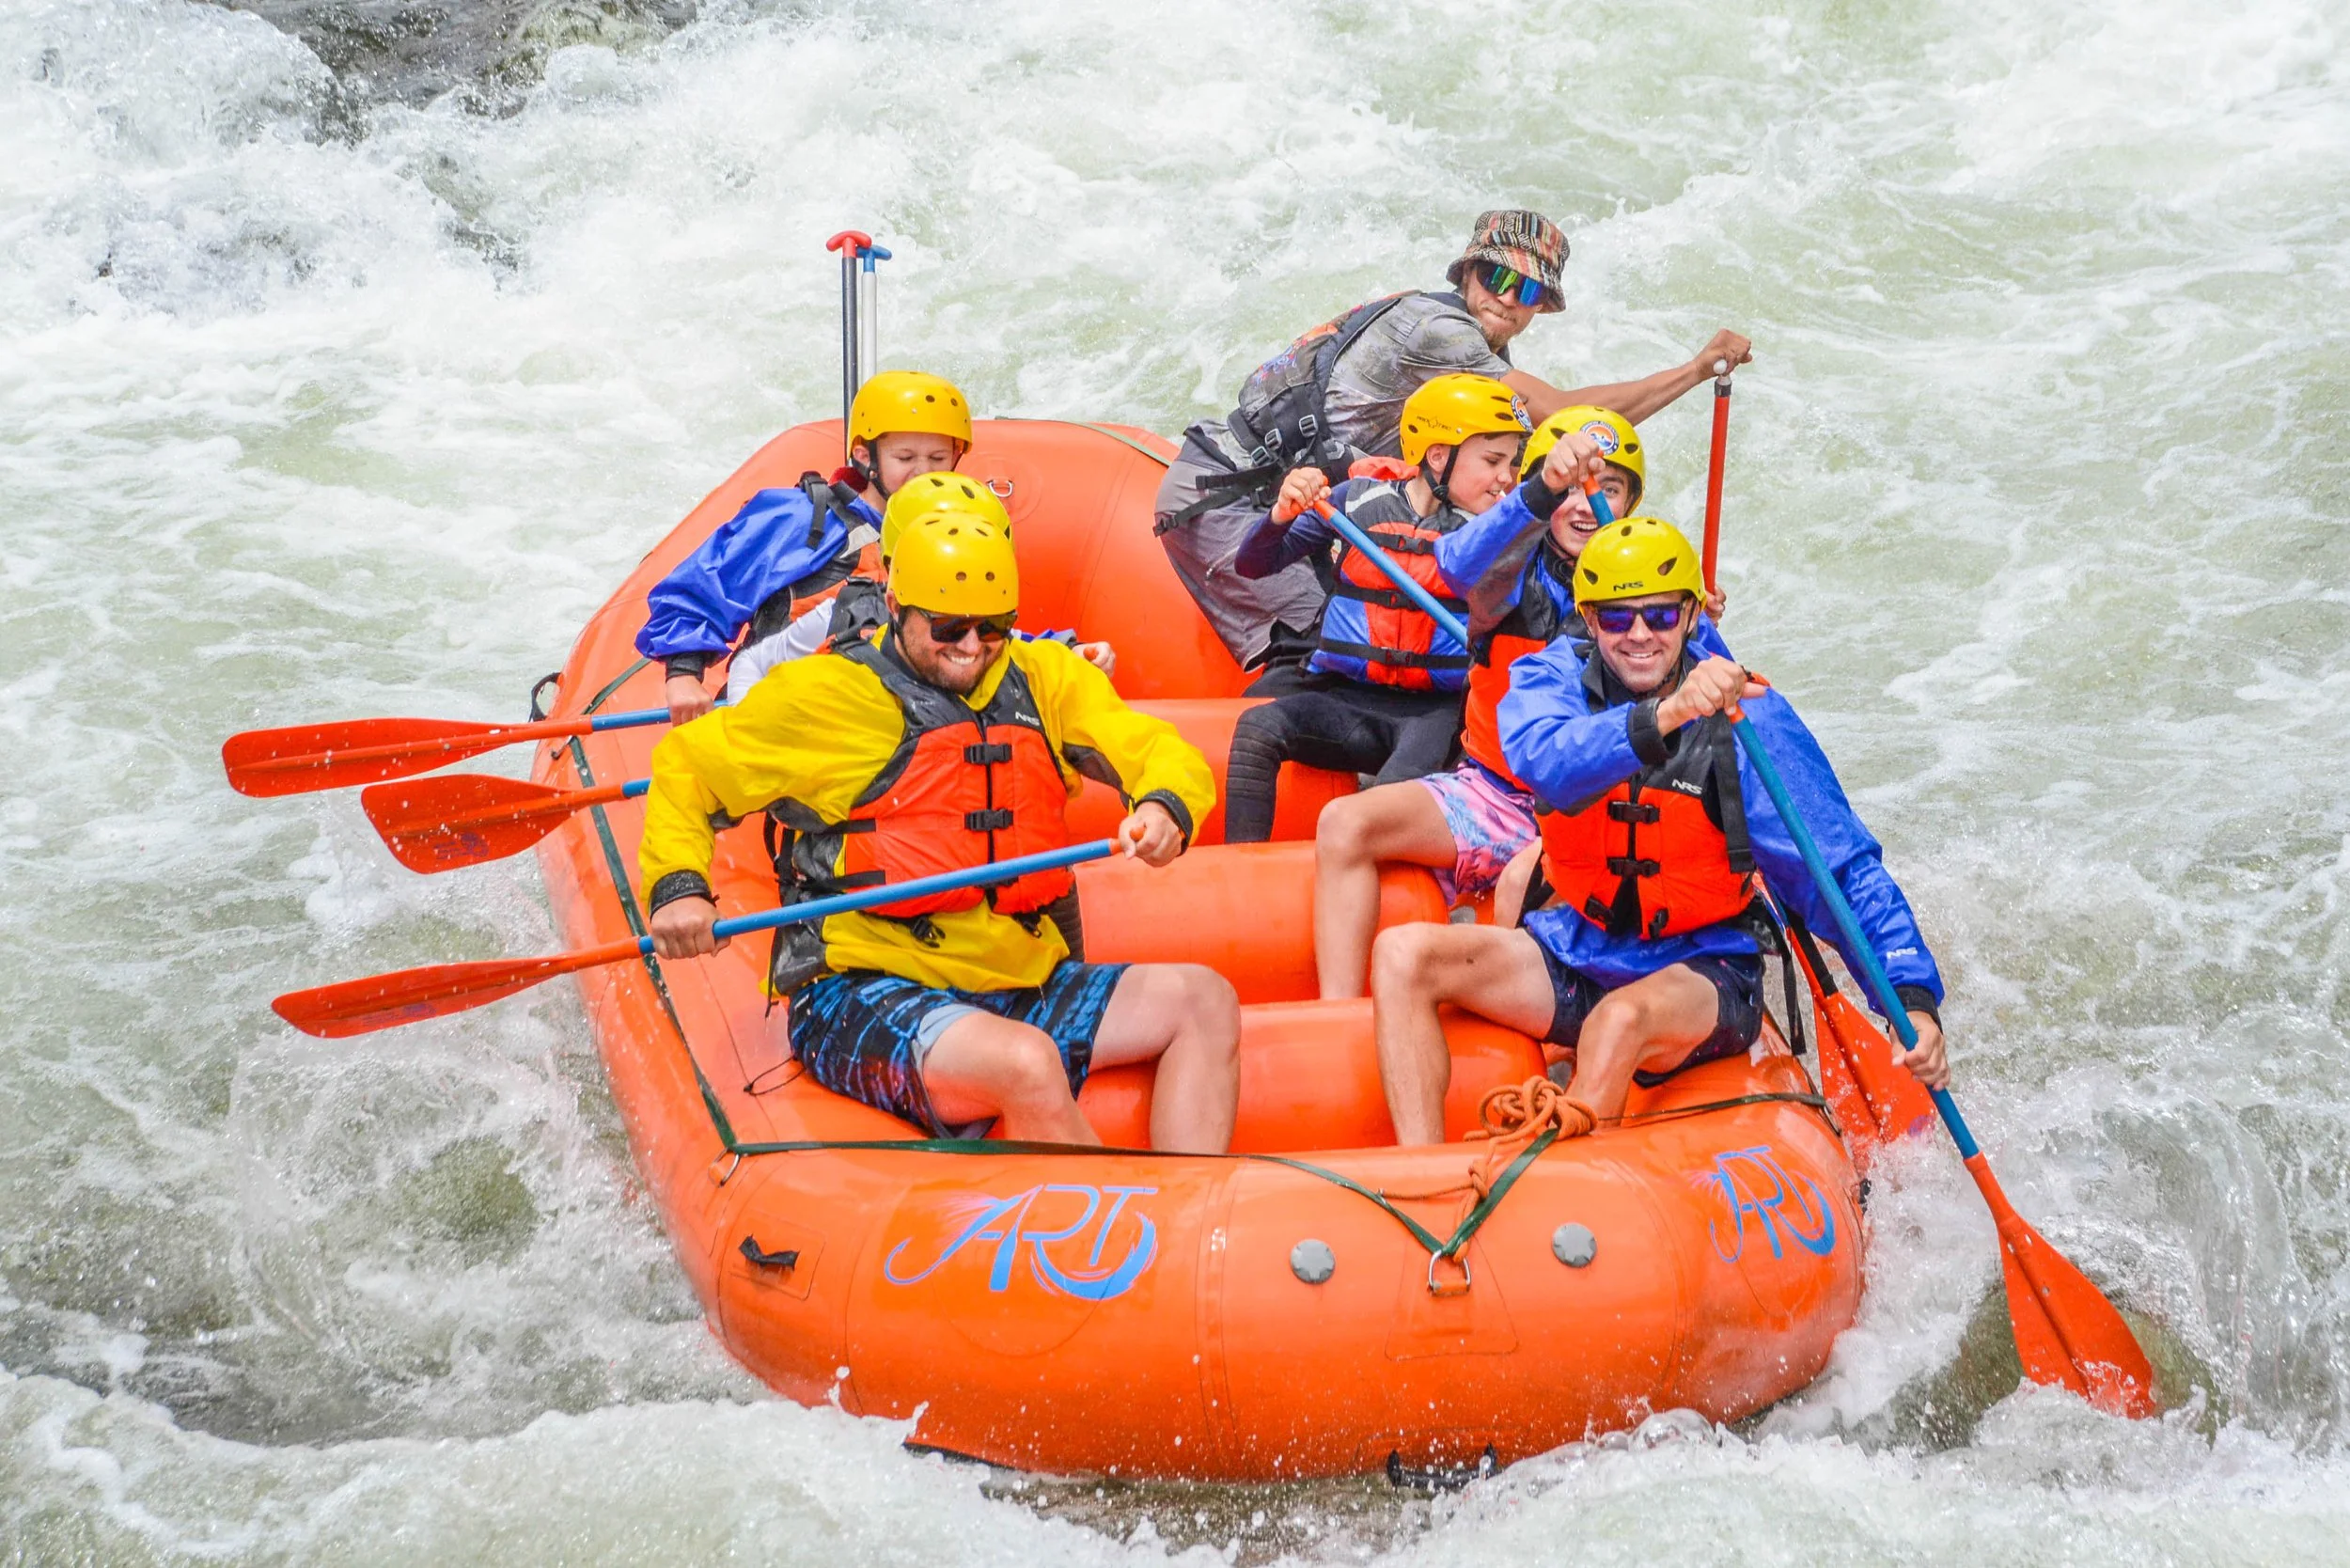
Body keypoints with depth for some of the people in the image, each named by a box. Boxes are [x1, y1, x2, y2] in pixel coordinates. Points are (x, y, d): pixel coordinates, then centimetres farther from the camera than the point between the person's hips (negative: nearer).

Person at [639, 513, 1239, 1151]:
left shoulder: (1042, 678, 10)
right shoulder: (827, 693, -3)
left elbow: (1167, 756, 8)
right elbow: (682, 765, 6)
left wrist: (1165, 809, -17)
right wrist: (677, 887, -10)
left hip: (1019, 986, 6)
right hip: (862, 997, -6)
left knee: (1205, 1001, -10)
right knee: (1028, 1064, -35)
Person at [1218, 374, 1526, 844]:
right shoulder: (1358, 502, 5)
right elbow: (1253, 566, 5)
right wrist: (1283, 513, -13)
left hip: (1436, 709, -2)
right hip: (1347, 699, 2)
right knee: (1256, 729, -23)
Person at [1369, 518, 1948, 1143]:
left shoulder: (1746, 716, -11)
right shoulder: (1553, 677, -5)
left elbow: (1843, 871, -11)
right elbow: (1542, 758, -30)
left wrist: (1914, 998, -23)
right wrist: (1664, 716, -47)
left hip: (1703, 970, -3)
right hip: (1574, 950, 4)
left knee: (1621, 1018, -36)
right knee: (1403, 954, -17)